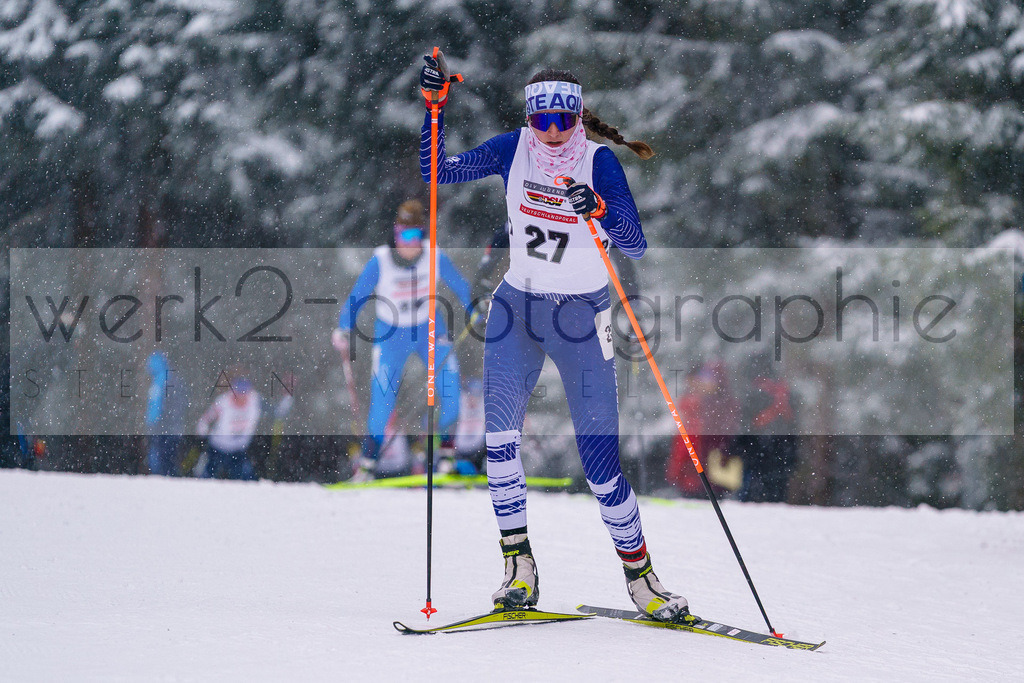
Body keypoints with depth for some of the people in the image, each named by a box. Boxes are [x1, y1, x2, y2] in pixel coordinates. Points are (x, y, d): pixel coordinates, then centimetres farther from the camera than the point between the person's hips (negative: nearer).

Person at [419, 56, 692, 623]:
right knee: (499, 430, -17)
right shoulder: (512, 150, -2)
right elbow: (436, 172, -2)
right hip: (517, 307, 3)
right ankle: (518, 567, -10)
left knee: (600, 461, -6)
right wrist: (435, 107, -14)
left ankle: (639, 576, 9)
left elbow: (636, 246, -17)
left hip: (581, 318, -2)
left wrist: (599, 210, -36)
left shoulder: (600, 162, -11)